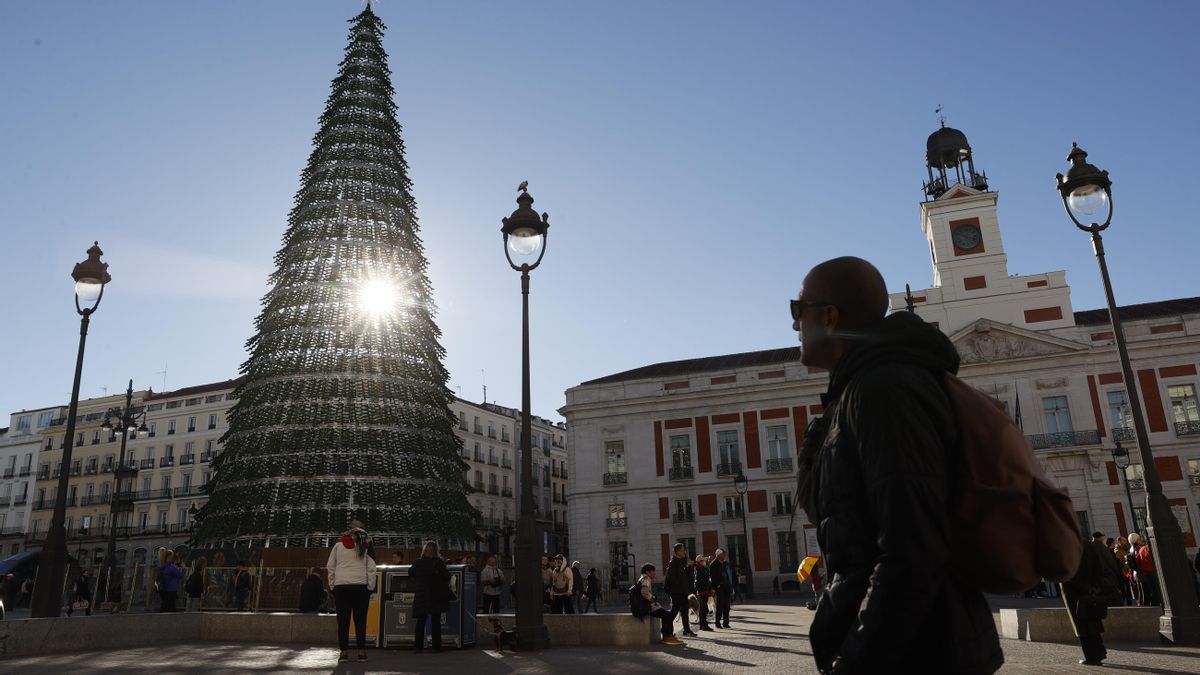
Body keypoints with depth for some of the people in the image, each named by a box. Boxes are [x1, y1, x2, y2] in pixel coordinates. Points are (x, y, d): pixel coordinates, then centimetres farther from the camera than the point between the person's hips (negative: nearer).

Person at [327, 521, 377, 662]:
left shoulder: (338, 545, 5)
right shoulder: (365, 545, 0)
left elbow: (330, 567, 7)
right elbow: (371, 568, -2)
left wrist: (332, 586, 13)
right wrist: (370, 587, 5)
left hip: (341, 587, 1)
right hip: (360, 587, -1)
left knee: (343, 620, 5)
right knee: (360, 620, 3)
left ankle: (344, 653, 6)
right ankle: (361, 652, 3)